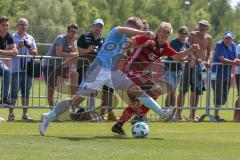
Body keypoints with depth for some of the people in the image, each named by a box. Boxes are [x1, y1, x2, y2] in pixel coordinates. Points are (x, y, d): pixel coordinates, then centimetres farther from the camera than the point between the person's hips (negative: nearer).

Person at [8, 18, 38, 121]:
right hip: (16, 69, -4)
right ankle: (11, 113, -3)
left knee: (26, 92, 6)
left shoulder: (30, 38, 16)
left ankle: (25, 114, 11)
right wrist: (18, 47, -18)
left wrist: (30, 49, -6)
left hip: (28, 69, 4)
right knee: (14, 91, -6)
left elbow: (35, 53, 14)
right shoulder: (13, 37, 3)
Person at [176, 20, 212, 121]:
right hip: (190, 64, -4)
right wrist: (194, 59, -28)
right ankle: (178, 112, -3)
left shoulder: (208, 38, 9)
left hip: (200, 65, 4)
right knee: (183, 89, -5)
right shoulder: (193, 35, -5)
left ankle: (193, 114, 17)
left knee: (196, 91, 8)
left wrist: (208, 61, -1)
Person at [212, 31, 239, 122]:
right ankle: (216, 115, -2)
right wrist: (233, 62, -21)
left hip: (227, 74, 7)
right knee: (218, 95, -8)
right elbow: (221, 59, -19)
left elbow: (235, 58, 6)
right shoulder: (219, 45, -10)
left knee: (224, 97, 8)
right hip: (218, 73, -7)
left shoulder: (233, 45, 11)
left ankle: (216, 114, 16)